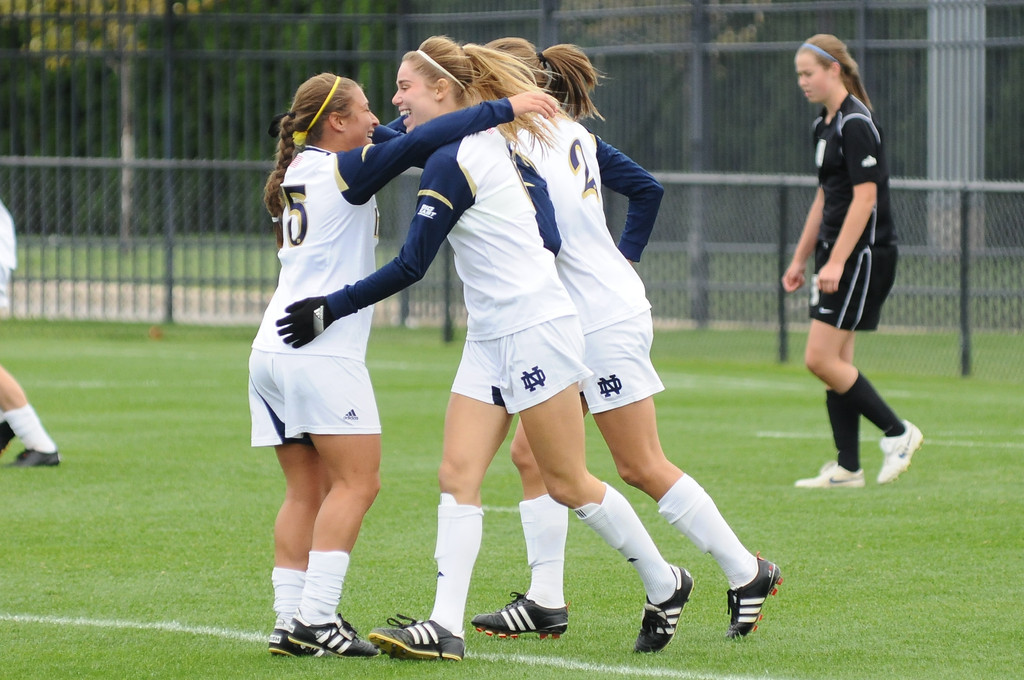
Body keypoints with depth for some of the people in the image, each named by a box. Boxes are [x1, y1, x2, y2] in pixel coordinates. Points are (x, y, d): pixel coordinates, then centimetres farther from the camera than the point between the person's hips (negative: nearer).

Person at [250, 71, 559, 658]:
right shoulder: (343, 169, -6)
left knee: (307, 490, 9)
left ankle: (292, 621, 3)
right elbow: (417, 145, -19)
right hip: (323, 351, -8)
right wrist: (503, 109, -17)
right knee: (356, 481, -6)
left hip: (273, 348, 8)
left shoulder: (298, 173, 17)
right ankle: (316, 616, -14)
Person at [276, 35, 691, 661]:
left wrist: (330, 310, -15)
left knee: (568, 483, 0)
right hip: (491, 338, 10)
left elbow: (410, 267, -19)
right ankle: (446, 627, -7)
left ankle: (665, 585, 17)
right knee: (458, 474, -2)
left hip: (535, 329, -10)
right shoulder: (489, 138, 8)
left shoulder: (451, 161, -17)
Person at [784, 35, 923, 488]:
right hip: (836, 254, 10)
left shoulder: (856, 124, -15)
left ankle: (897, 432, 0)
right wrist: (801, 258, 21)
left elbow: (865, 196, -20)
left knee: (820, 359, -12)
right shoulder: (824, 125, 14)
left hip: (863, 253, -10)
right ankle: (847, 468, 10)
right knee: (834, 363, 7)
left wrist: (836, 261, -23)